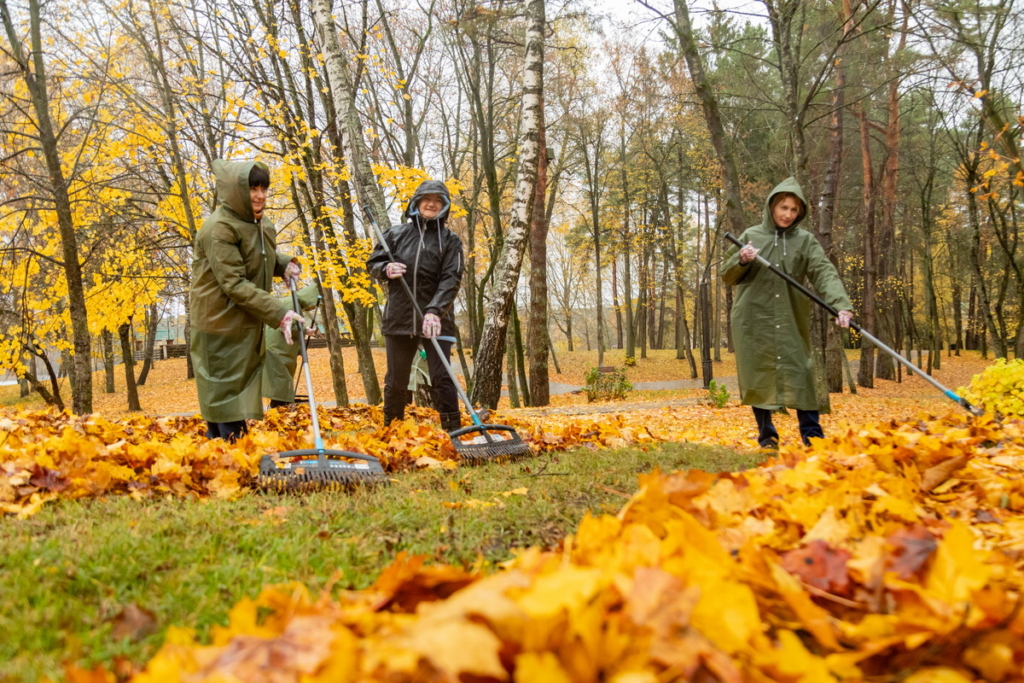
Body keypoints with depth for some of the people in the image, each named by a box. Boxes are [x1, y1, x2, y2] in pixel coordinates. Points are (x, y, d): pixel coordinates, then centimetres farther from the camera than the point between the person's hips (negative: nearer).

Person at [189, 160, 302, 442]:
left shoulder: (261, 225, 5)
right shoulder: (219, 228, -20)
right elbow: (235, 284, -25)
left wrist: (284, 264, 2)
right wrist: (279, 314, -29)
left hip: (248, 327, 8)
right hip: (221, 326, -8)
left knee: (242, 405, 15)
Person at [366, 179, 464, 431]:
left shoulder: (450, 240, 2)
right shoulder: (396, 234, 8)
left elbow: (451, 279, -9)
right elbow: (373, 262, 14)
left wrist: (435, 310, -23)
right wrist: (386, 269, -10)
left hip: (436, 319, -2)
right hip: (398, 318, 2)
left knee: (442, 378, -6)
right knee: (396, 380, 11)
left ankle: (453, 430, 2)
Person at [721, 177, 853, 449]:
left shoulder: (805, 240, 3)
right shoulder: (751, 235, 5)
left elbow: (824, 273, -11)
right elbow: (727, 276, 8)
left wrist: (840, 305, -29)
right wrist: (741, 260, -15)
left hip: (791, 319, 0)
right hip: (753, 318, 0)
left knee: (799, 372, -4)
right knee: (759, 375, 4)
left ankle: (811, 433, 3)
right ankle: (766, 434, 14)